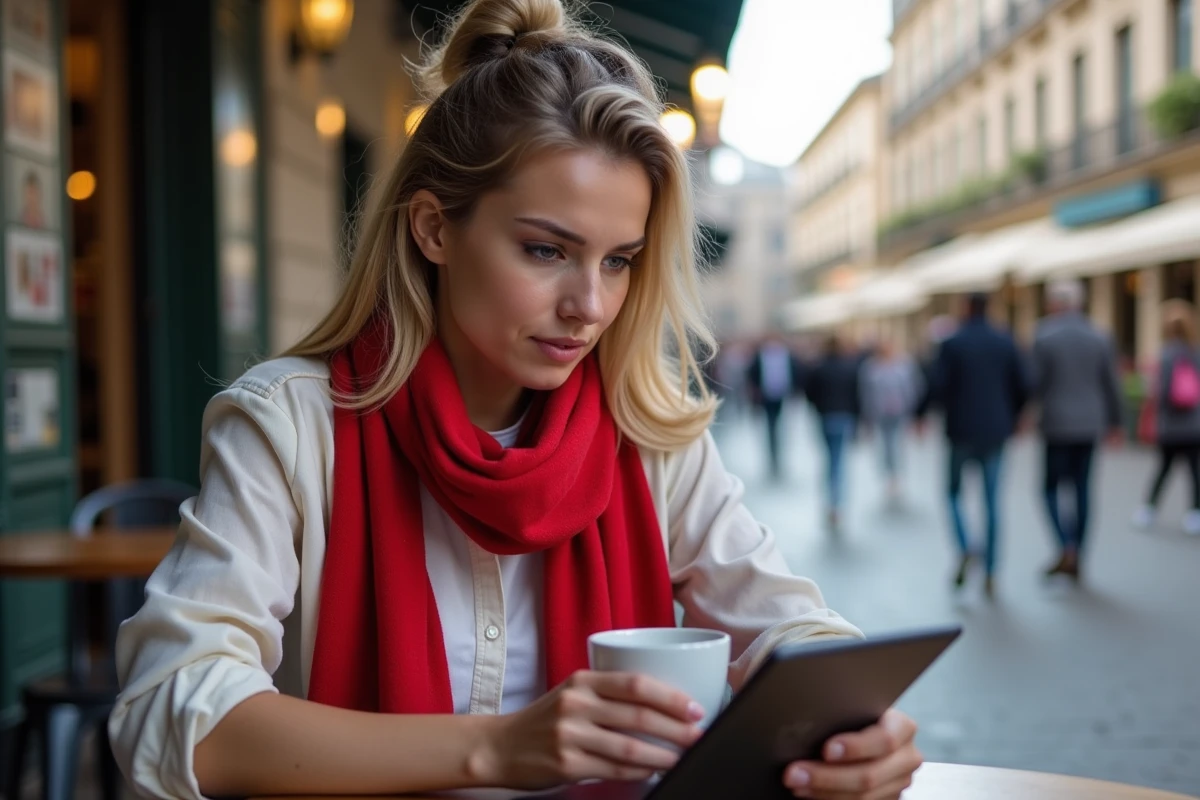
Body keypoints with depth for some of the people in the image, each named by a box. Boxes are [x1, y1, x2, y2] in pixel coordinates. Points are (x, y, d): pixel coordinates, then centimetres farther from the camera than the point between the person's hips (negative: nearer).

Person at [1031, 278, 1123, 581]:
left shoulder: (1044, 337, -8)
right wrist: (1114, 422, 16)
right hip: (1090, 425, 4)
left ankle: (1067, 548, -13)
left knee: (1052, 488, 5)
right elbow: (1111, 385, 6)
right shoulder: (1099, 338, 3)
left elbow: (1036, 383, -10)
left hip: (1057, 424, -4)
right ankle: (1076, 558, 13)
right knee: (1082, 489, 10)